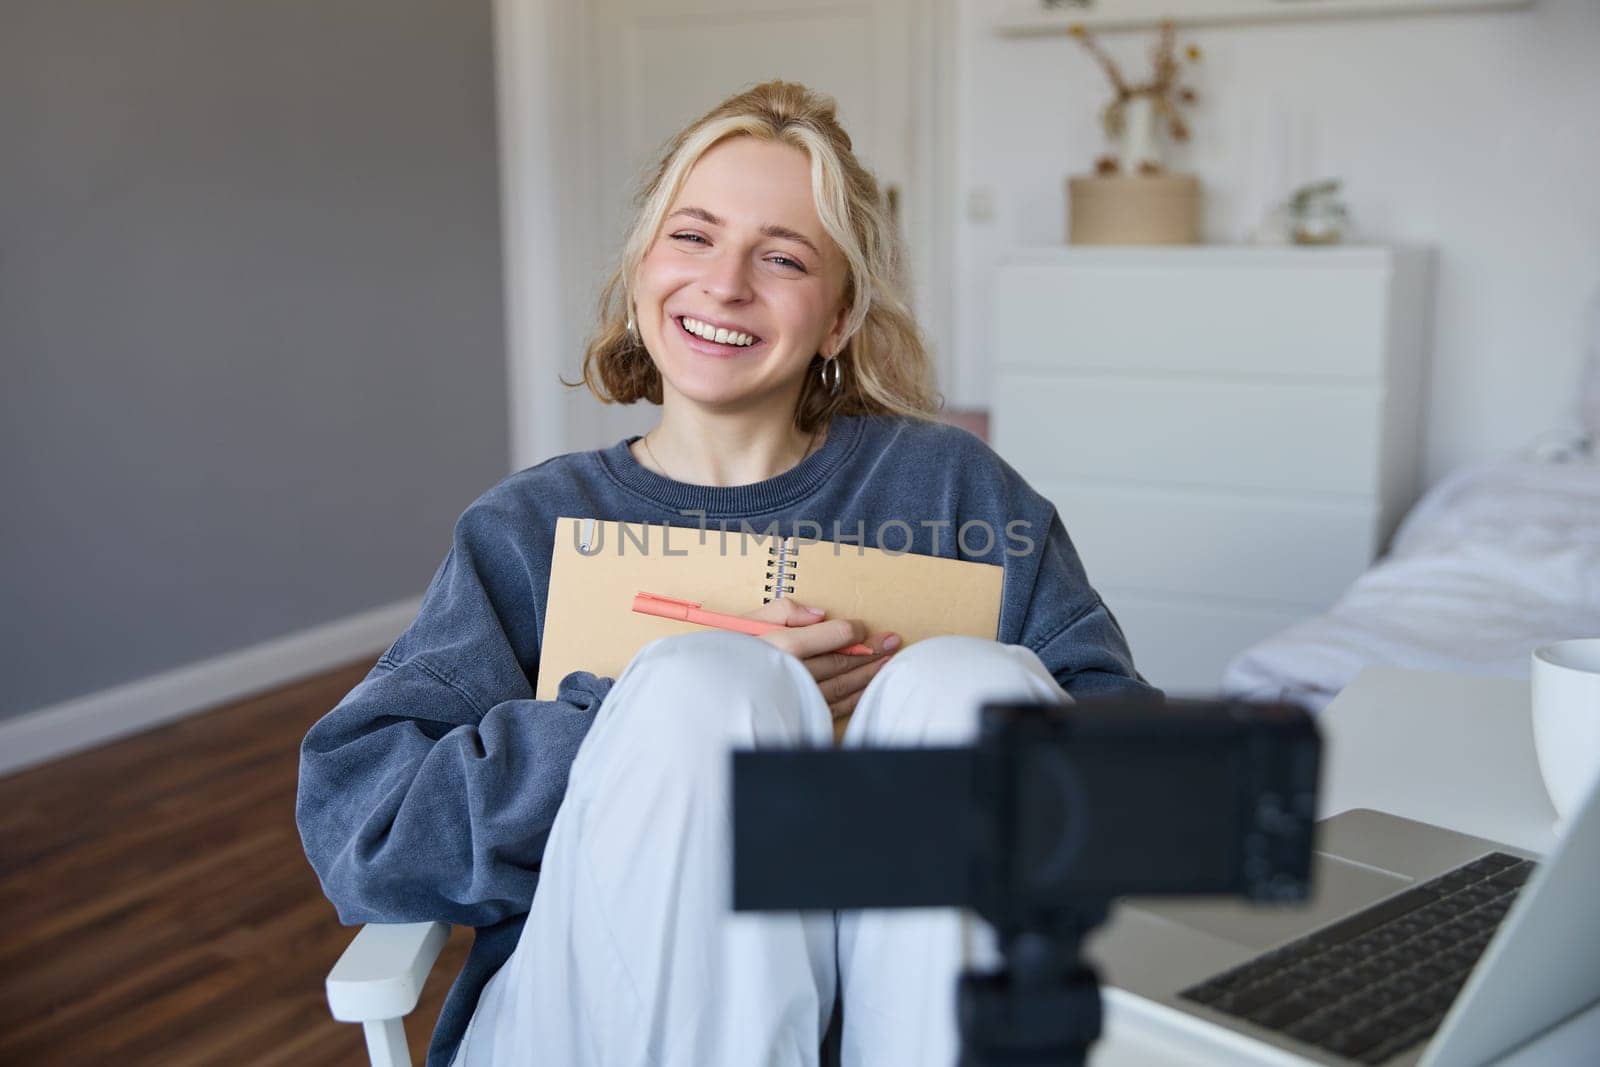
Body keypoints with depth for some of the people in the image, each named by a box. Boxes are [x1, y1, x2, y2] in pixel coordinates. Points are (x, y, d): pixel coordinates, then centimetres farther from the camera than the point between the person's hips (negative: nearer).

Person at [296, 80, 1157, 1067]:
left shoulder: (948, 486, 10)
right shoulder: (529, 529, 8)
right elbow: (354, 824, -5)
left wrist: (939, 706, -17)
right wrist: (698, 710, -14)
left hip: (915, 978, 1)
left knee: (969, 681, -24)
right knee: (703, 687, -26)